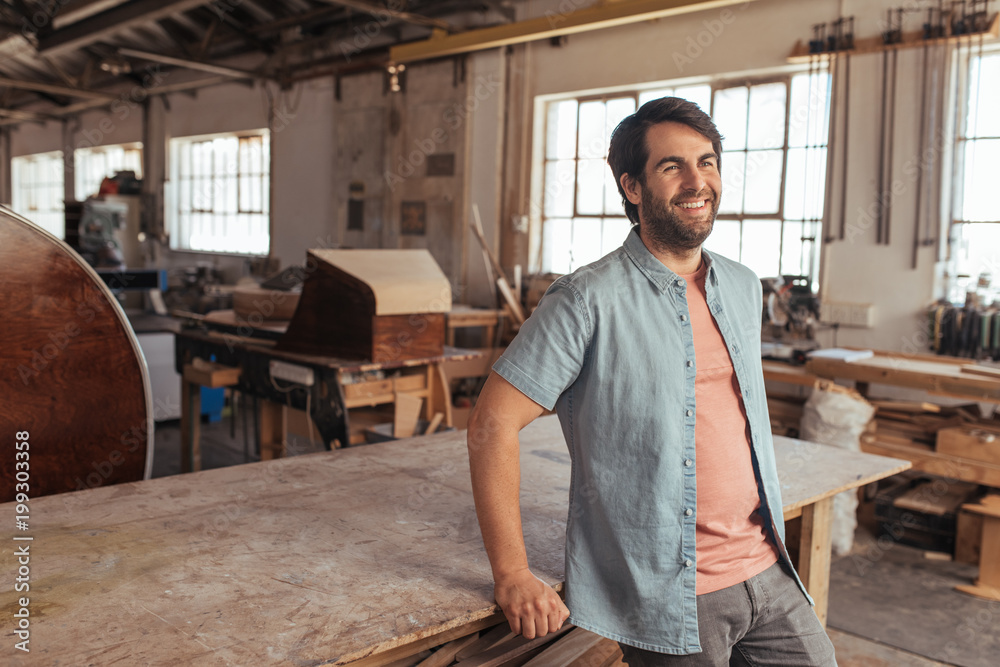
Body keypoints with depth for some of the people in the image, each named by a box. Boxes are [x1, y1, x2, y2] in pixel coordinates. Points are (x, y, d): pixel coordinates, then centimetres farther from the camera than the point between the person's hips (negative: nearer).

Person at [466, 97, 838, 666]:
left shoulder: (744, 288, 8)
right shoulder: (589, 301, -15)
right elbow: (492, 424, -16)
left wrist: (767, 537, 17)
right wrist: (512, 577, -17)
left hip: (767, 574, 6)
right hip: (667, 595, -6)